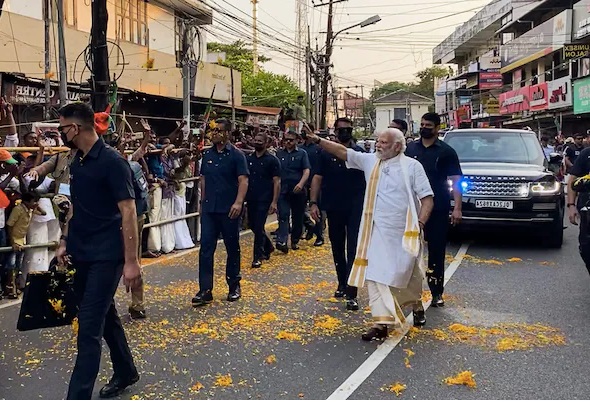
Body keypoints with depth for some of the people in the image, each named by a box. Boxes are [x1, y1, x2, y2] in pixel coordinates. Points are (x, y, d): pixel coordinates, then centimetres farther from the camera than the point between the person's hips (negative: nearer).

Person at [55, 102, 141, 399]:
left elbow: (128, 213, -17)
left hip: (106, 256, -8)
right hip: (82, 255, 8)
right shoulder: (76, 162, 8)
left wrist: (131, 261, -19)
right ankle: (125, 373, 37)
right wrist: (65, 242, 16)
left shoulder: (112, 162, -15)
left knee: (89, 327, -8)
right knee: (105, 316, 19)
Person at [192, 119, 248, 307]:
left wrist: (238, 202, -24)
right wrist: (203, 202, 16)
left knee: (232, 247, 9)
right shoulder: (207, 154, 9)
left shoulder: (236, 155, -6)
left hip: (228, 210, -4)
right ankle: (205, 291, 0)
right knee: (206, 248, -2)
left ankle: (234, 286, 24)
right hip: (209, 209, 4)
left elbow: (243, 180, -12)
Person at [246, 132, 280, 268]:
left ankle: (257, 257, 4)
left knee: (258, 227, -6)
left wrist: (274, 202, -15)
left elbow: (277, 182, -7)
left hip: (264, 199, -5)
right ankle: (268, 246, 35)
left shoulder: (272, 160, -4)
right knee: (253, 225, 13)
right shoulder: (248, 159, 9)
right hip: (251, 198, 5)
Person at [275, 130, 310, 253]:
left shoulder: (302, 153, 3)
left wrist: (301, 184, -22)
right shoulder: (279, 154, 12)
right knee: (283, 215, -10)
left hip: (298, 191, -1)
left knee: (298, 217, 7)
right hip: (283, 190, 1)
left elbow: (306, 170, -6)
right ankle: (281, 241, -20)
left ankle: (295, 241, 19)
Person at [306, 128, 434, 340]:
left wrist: (420, 224, -16)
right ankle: (381, 322, -3)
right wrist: (318, 140, -2)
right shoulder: (370, 161, 7)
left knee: (407, 274, 14)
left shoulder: (412, 166, -4)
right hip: (378, 231, 3)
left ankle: (416, 305, 43)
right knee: (375, 274, -5)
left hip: (404, 232, -2)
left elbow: (427, 198, -6)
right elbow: (343, 151, 6)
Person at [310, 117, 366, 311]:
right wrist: (313, 202, -5)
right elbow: (317, 179, 4)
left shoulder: (359, 152, 1)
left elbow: (368, 178, 4)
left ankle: (351, 294, -8)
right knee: (337, 249, 14)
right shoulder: (326, 154, 3)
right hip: (334, 208, 2)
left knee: (353, 250, -7)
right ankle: (342, 284, 31)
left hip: (355, 208, -2)